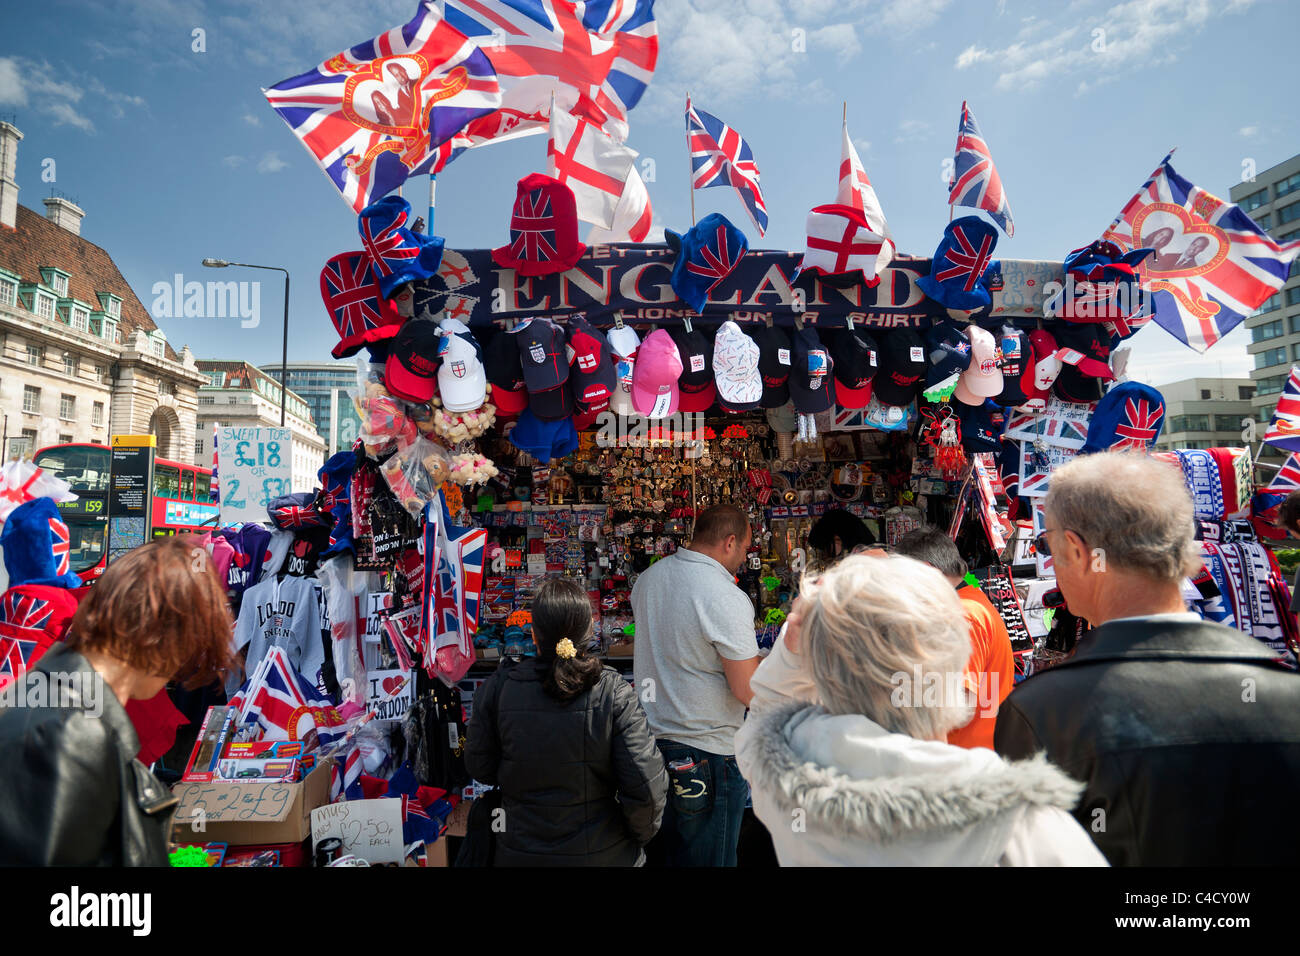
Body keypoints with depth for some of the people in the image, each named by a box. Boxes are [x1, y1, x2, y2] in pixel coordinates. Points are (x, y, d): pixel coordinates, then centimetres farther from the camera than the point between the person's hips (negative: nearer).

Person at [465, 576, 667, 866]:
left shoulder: (498, 688, -14)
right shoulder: (614, 693, -19)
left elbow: (479, 767, -2)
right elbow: (647, 790, -19)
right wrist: (638, 836, 0)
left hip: (520, 853, 1)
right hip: (603, 853, -1)